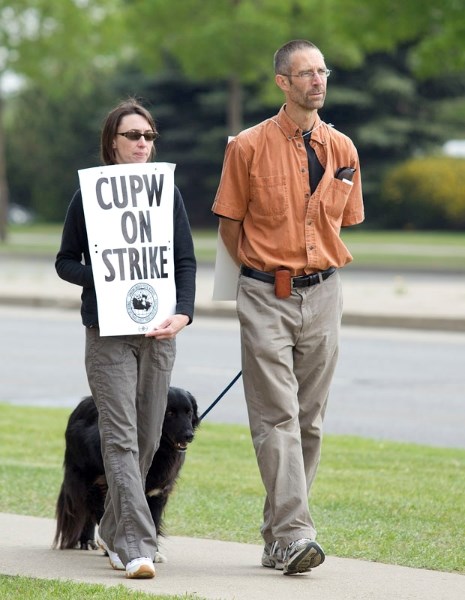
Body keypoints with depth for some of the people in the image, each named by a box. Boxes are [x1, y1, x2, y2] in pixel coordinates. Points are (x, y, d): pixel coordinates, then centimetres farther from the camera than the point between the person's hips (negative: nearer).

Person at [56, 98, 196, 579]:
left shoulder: (167, 193, 7)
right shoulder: (89, 196, 1)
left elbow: (186, 261, 7)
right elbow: (65, 262, 6)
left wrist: (183, 313, -9)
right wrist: (102, 277, -13)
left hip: (158, 331, 3)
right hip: (108, 332, -3)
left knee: (147, 439, 8)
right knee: (120, 437, -12)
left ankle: (113, 531, 28)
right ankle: (136, 548, -17)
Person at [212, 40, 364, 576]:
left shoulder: (342, 150, 8)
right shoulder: (249, 148, -4)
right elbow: (230, 225, 4)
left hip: (322, 294, 4)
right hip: (265, 298, -4)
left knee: (309, 420, 7)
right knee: (277, 417, -11)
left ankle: (278, 538, 16)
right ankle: (293, 535, -16)